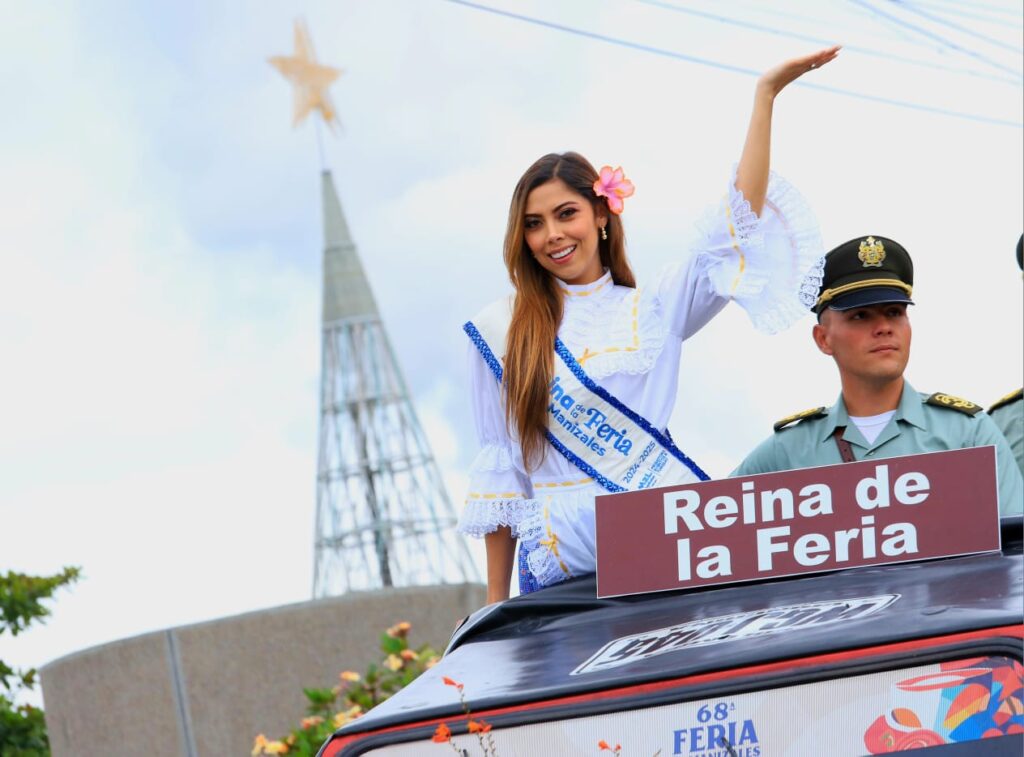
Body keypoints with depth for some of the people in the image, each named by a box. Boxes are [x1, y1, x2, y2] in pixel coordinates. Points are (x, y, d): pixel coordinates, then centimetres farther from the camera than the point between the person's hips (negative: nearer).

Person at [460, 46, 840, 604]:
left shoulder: (654, 310, 9)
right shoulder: (500, 330, 8)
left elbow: (740, 223, -1)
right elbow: (497, 471, 9)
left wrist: (764, 97, -6)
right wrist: (497, 603, 7)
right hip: (558, 566, 0)